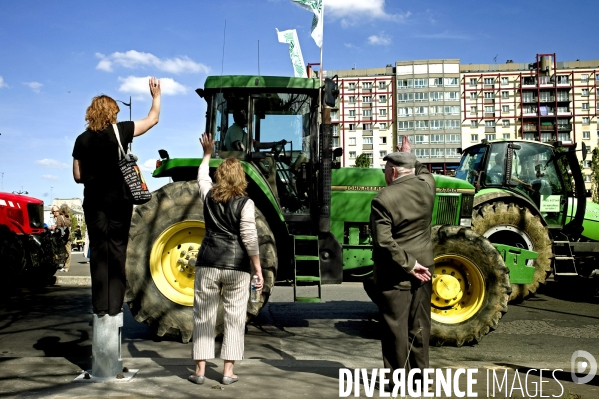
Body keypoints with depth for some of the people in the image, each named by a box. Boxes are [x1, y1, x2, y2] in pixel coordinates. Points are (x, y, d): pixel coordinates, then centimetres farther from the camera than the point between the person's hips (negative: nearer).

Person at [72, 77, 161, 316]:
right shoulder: (120, 131, -4)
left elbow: (78, 176, 6)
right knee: (117, 251, 3)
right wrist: (156, 96, 20)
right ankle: (114, 305, 3)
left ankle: (100, 306, 7)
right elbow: (153, 119, 6)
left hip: (94, 201, 2)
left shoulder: (82, 140, 4)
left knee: (98, 251, 6)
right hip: (119, 200, -2)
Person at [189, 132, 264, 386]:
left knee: (203, 317, 9)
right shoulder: (245, 203, -7)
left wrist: (208, 153, 40)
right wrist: (258, 268, -5)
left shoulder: (209, 196, 4)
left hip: (208, 264, 3)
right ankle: (228, 371, 9)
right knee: (234, 319, 7)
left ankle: (199, 370, 12)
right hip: (236, 267, -2)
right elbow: (250, 239, -11)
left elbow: (202, 176, 27)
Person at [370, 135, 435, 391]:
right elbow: (424, 173, 24)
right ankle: (420, 372, 25)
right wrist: (410, 156, 33)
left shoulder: (383, 199, -17)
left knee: (395, 325, 5)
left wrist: (408, 264, -16)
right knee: (419, 323, 15)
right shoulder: (426, 186, -3)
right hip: (423, 267, 5)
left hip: (394, 272, -5)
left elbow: (384, 242, -23)